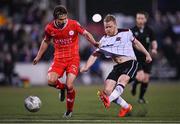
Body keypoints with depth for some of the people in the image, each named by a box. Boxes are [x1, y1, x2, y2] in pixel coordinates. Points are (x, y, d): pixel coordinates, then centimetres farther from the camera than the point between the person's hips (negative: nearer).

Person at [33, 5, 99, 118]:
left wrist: (94, 43, -19)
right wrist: (38, 56, 21)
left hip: (73, 58, -2)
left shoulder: (74, 24, -12)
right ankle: (62, 87, 17)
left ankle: (69, 111, 10)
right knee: (51, 81, -21)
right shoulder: (49, 28, -4)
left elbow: (86, 34, -1)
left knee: (69, 85, -15)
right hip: (58, 58, 2)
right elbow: (46, 41, 15)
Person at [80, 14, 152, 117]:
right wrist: (86, 67, -11)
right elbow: (95, 54, 4)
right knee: (107, 90, -9)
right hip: (118, 66, 4)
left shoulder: (126, 33, 3)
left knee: (122, 80, -32)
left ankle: (108, 100, -57)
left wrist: (147, 54, 23)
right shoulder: (104, 40, 8)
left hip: (130, 63, -4)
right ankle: (126, 107, 12)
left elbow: (136, 43, 19)